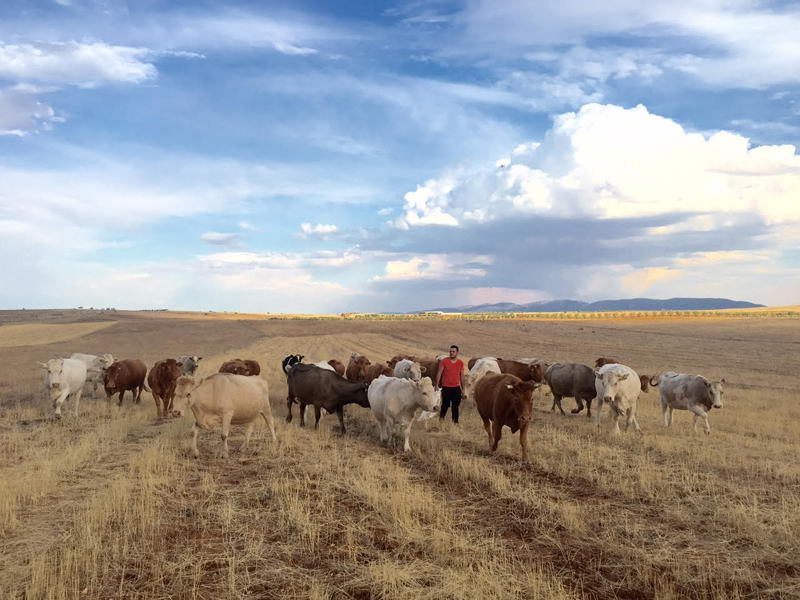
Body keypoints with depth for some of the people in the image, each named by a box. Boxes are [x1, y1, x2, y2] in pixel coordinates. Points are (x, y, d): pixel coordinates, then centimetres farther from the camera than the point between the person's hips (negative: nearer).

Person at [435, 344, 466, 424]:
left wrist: (463, 388, 12)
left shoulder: (460, 362, 5)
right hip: (446, 387, -2)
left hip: (456, 387, 2)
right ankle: (441, 419, 19)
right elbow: (439, 373, -3)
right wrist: (436, 385, -8)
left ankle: (455, 421, 12)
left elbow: (462, 375, 11)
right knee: (445, 405, 3)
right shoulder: (444, 361, -4)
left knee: (455, 405, 5)